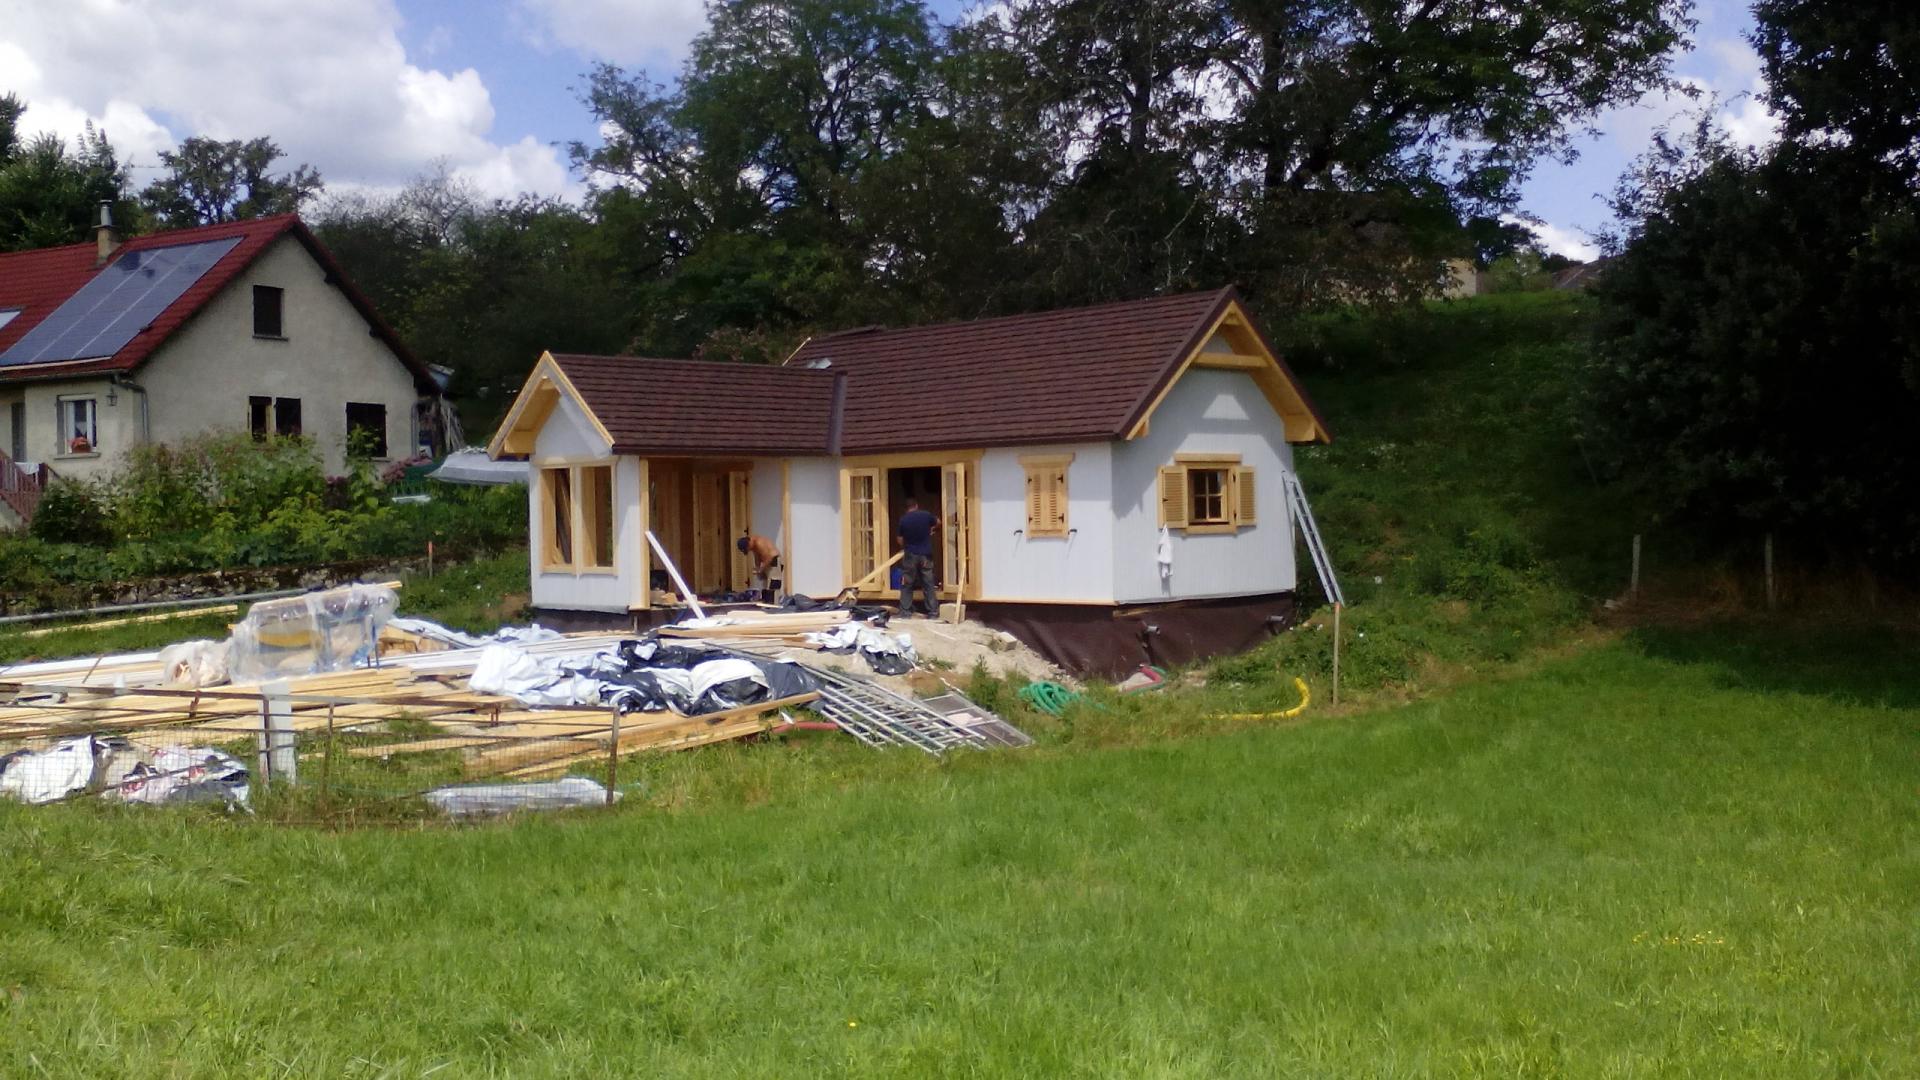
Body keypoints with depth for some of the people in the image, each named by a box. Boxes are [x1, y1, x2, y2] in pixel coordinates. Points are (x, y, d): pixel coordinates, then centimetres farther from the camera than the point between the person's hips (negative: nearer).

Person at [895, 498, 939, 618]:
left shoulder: (903, 519, -4)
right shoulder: (926, 515, -1)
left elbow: (899, 540, 2)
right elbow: (938, 523, 20)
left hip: (910, 555, -1)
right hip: (925, 555, 1)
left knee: (907, 585, 6)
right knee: (928, 585, 5)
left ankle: (905, 612, 4)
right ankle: (933, 612, 5)